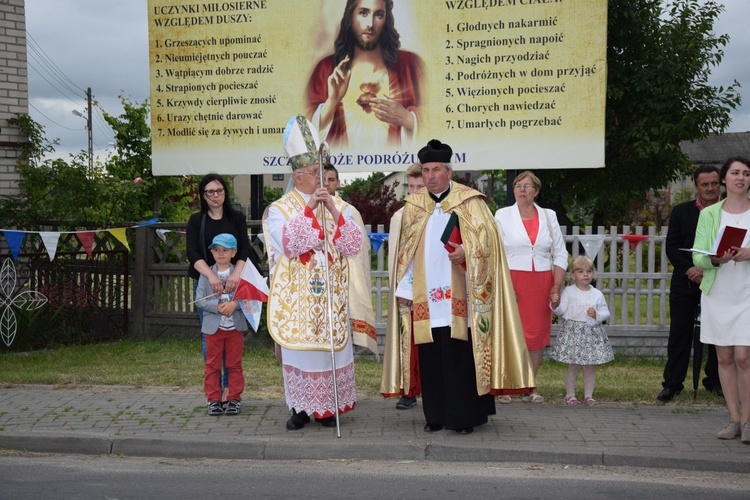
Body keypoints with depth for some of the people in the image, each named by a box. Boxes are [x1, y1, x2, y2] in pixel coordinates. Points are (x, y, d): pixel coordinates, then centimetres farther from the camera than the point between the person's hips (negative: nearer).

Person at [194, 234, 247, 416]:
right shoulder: (206, 274, 1)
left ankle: (234, 399, 15)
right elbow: (199, 300, -4)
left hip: (235, 326, -1)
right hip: (213, 327, 1)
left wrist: (234, 304, -21)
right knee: (212, 365, 5)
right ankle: (213, 400, 12)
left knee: (234, 365, 7)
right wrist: (217, 307, -17)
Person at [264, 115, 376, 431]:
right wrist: (309, 210, -18)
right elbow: (288, 244, -16)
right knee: (299, 348, 0)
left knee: (332, 345, 3)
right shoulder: (280, 209, 1)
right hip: (297, 296, -2)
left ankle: (327, 406, 15)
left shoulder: (339, 206, 8)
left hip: (332, 295, 2)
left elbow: (354, 245, -4)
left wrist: (333, 212, -14)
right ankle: (301, 407, 10)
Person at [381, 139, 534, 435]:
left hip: (458, 299, -3)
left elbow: (487, 239, -3)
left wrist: (467, 252, -21)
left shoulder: (469, 202, 2)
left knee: (460, 356, -4)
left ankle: (463, 416, 4)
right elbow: (405, 252, 15)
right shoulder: (413, 206, 13)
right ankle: (435, 415, 13)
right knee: (431, 357, 4)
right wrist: (404, 288, 9)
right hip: (425, 298, 4)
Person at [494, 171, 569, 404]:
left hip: (541, 283, 2)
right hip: (512, 281, -2)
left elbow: (560, 254, 9)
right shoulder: (502, 215, 4)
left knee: (537, 334, 3)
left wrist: (556, 288, 1)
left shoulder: (549, 216, 9)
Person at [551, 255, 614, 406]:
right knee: (573, 366, 0)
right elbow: (561, 311, -4)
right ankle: (570, 395, 10)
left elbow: (606, 313, 9)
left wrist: (597, 315, -10)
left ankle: (588, 395, 15)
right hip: (573, 331, -3)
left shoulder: (597, 294, 7)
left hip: (592, 333, 3)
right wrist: (555, 304, -23)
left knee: (591, 366, 6)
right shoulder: (568, 292, 0)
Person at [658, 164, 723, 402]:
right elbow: (671, 247, 1)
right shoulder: (681, 212, 5)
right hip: (685, 282, 0)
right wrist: (690, 269, -13)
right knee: (680, 333, 2)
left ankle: (715, 381, 21)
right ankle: (672, 383, 8)